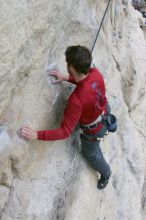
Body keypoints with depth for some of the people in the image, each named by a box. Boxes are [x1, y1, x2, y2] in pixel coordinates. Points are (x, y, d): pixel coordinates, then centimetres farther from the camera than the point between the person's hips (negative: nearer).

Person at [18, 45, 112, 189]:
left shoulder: (76, 100, -45)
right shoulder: (95, 73, -24)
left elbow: (65, 132, -41)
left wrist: (36, 135, -43)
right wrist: (66, 78, -6)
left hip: (93, 131, -4)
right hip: (103, 117, 4)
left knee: (91, 154, 28)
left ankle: (106, 173, 57)